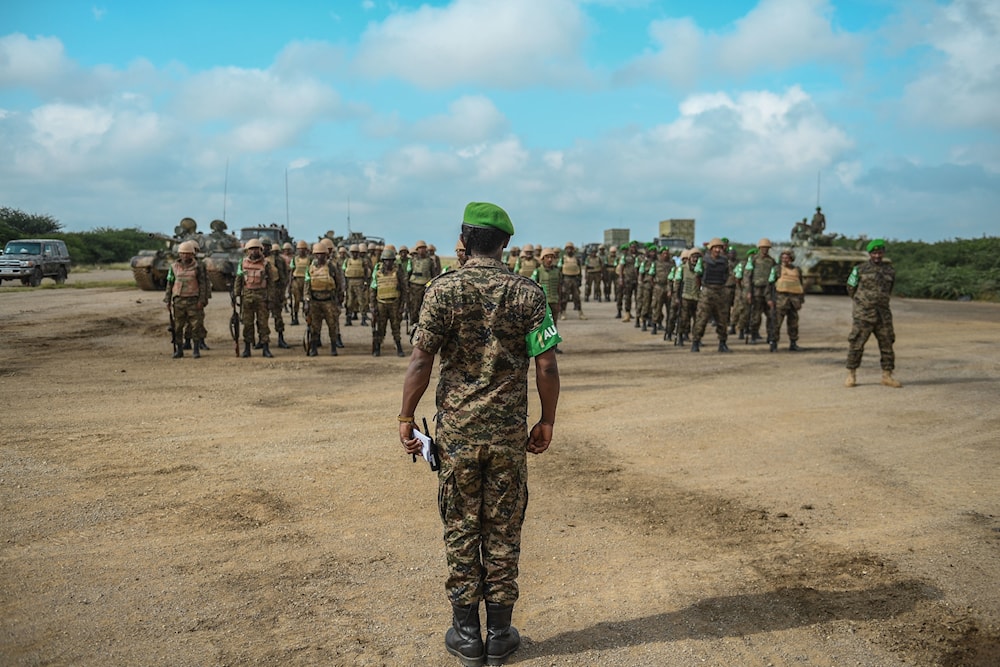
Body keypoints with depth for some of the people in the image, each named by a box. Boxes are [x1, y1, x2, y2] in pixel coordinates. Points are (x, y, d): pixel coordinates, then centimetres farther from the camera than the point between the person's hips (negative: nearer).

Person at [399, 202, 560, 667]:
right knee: (504, 532, 10)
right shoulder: (528, 293, -3)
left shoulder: (443, 290, -6)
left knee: (461, 529, 10)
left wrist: (406, 418, 1)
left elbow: (421, 360, -9)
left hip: (457, 431, -1)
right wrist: (547, 422, 7)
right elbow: (546, 367, -5)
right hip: (510, 434, 1)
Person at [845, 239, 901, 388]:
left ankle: (887, 376, 12)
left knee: (887, 345, 4)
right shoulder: (860, 270, 0)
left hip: (883, 315, 4)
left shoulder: (890, 271, 10)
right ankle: (851, 376, 3)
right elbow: (851, 288, 11)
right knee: (856, 345, -4)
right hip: (863, 315, -3)